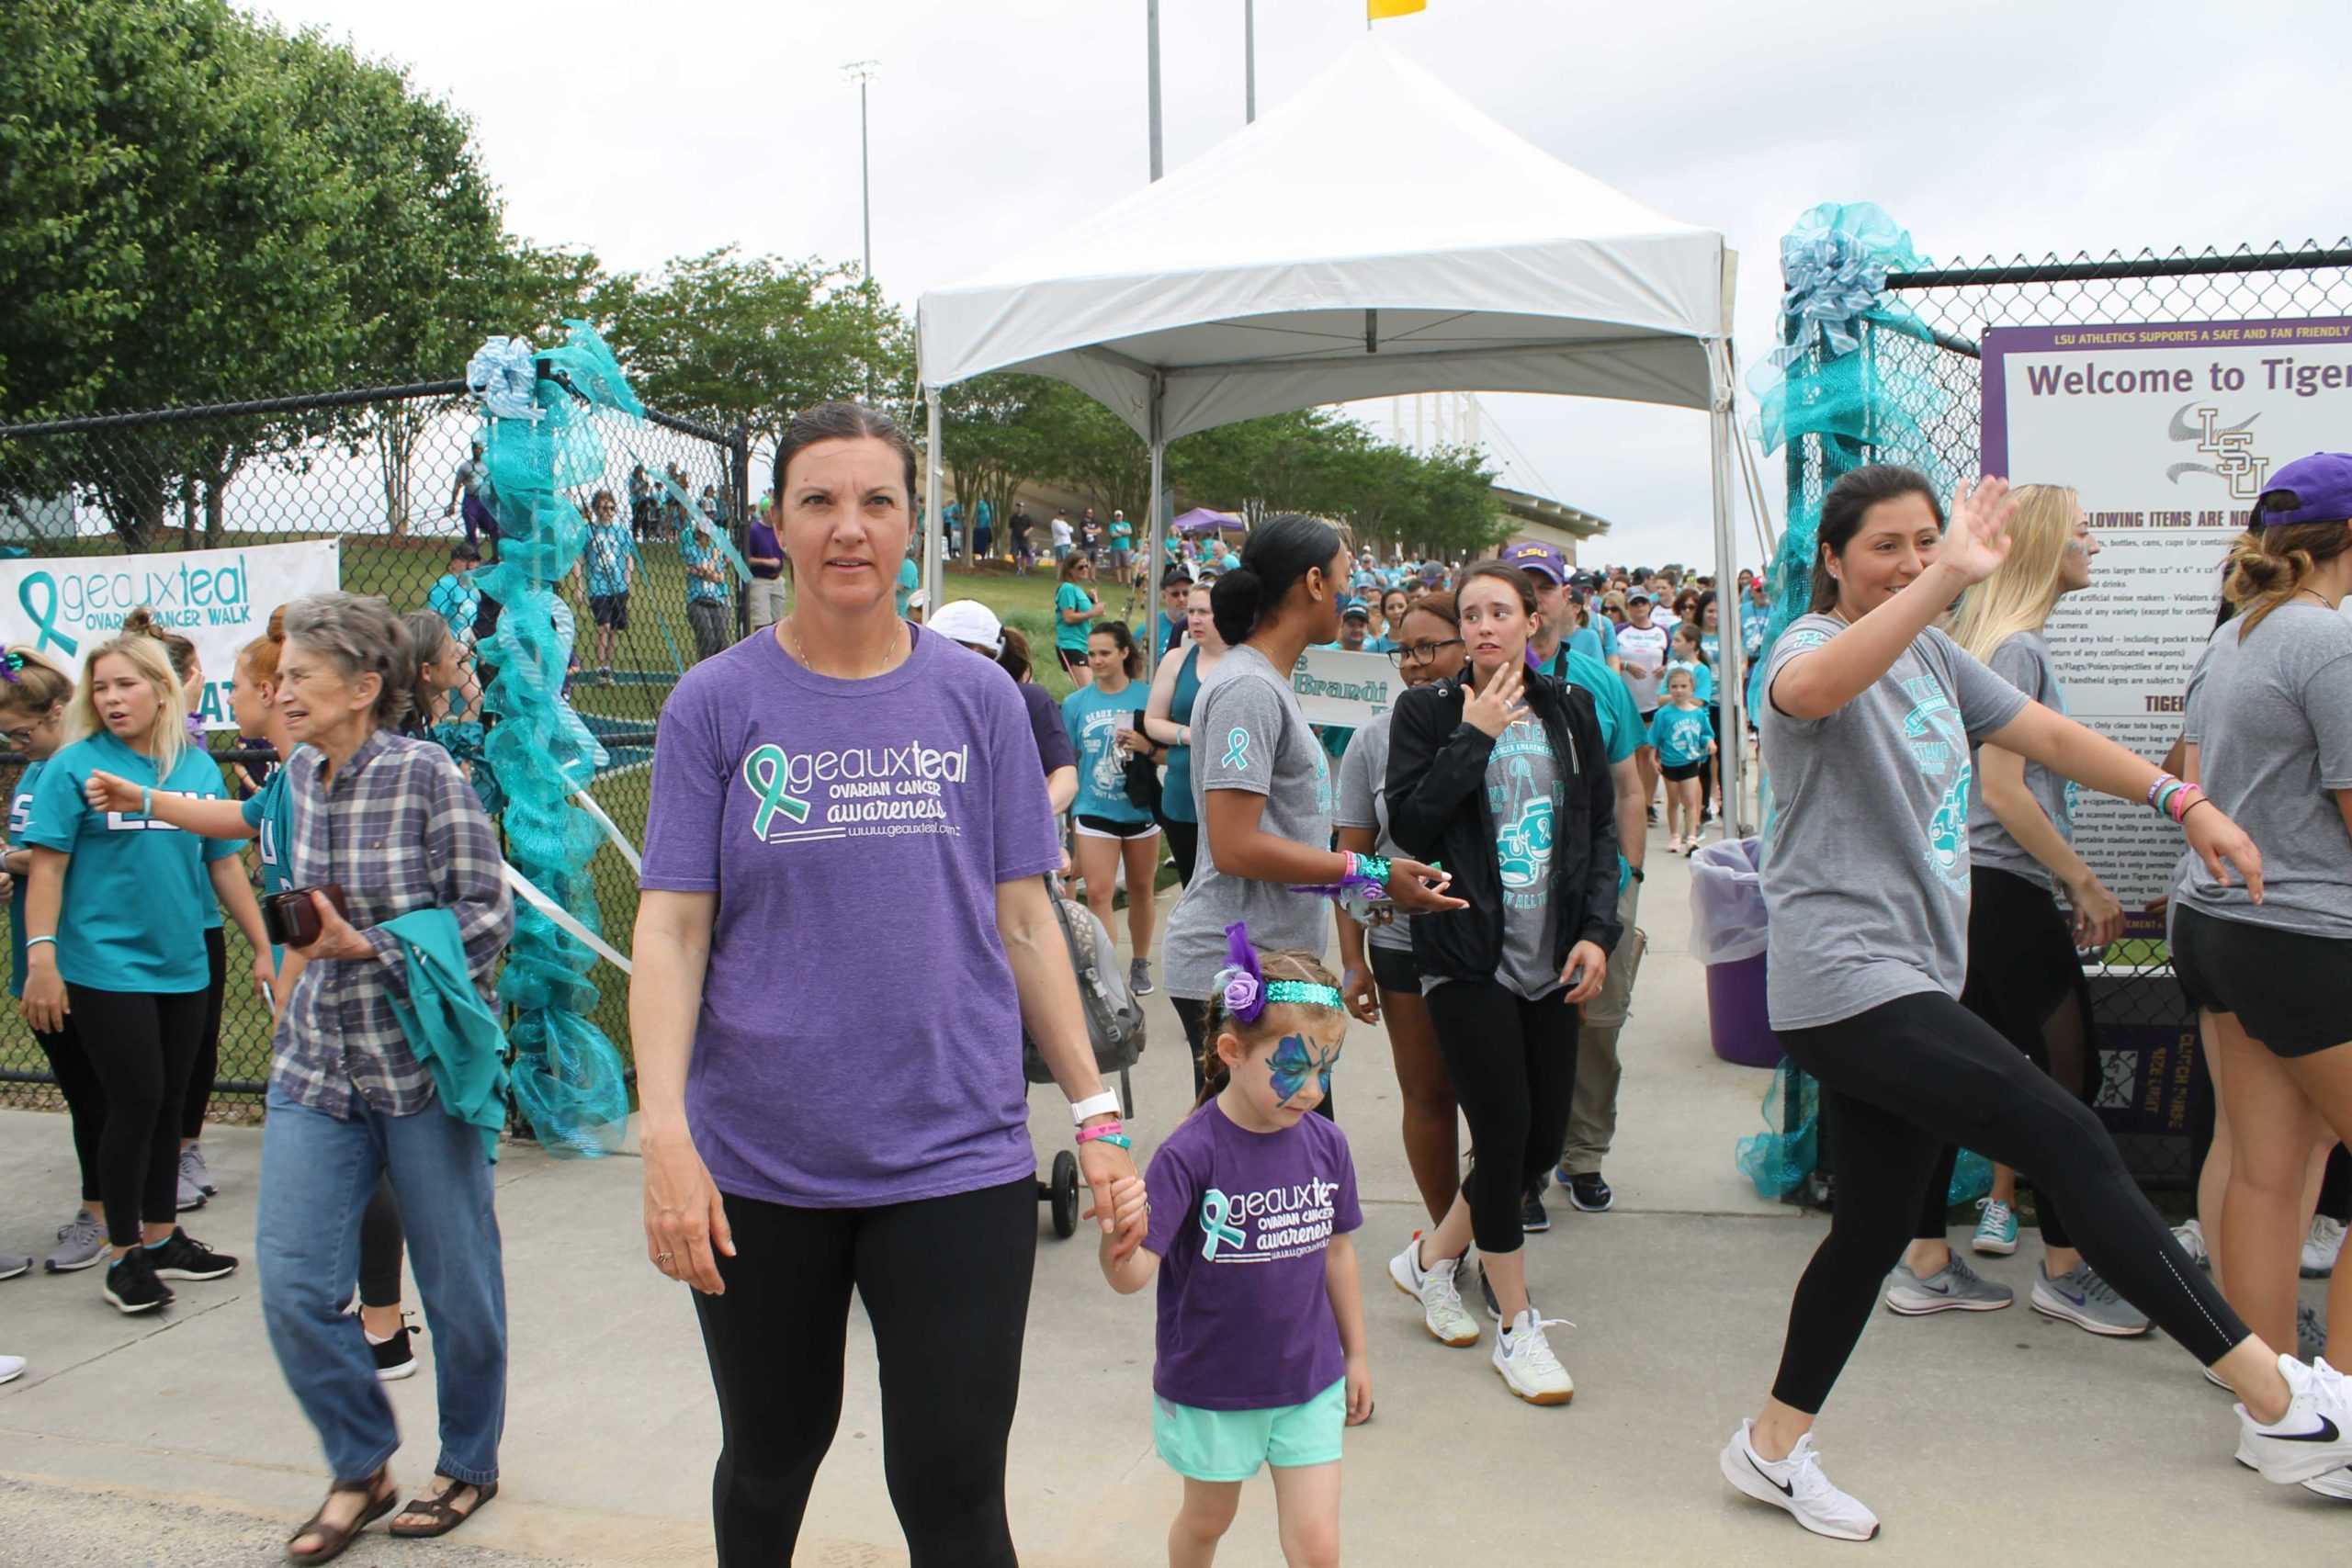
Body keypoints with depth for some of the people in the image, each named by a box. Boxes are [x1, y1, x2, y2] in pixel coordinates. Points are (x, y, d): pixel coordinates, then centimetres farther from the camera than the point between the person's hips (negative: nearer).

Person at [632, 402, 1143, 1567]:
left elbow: (1024, 919, 5)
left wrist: (1097, 1116, 2)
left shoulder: (978, 698, 3)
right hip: (758, 1162, 1)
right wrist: (665, 1133, -14)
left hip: (957, 1155, 0)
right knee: (770, 1456, 19)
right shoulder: (718, 704, -1)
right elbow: (671, 926, -4)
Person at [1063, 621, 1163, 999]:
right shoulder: (1076, 703, -1)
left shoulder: (1147, 697, -5)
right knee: (1098, 893, -9)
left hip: (1140, 808, 0)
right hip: (1094, 811, 0)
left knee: (1141, 890, 14)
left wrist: (1146, 746, -21)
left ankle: (1140, 964, 31)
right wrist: (1064, 810, 6)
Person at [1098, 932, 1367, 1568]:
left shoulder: (1326, 1144, -8)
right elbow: (1133, 1275, -25)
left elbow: (1336, 1253, 6)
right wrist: (1117, 1237, -48)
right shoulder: (1191, 1154, -22)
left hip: (1310, 1381, 3)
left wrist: (1356, 1354, 14)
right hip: (1211, 1388, -2)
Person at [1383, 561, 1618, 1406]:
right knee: (1504, 1135, -4)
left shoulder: (1569, 710, 9)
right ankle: (1516, 1326, 14)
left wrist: (1597, 930, -1)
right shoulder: (1427, 710, -2)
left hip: (1551, 960, 5)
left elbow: (1601, 827, 10)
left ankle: (1431, 1257, 31)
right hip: (1469, 960, -5)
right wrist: (1475, 735, -14)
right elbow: (1410, 826, -11)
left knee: (1544, 1140, 8)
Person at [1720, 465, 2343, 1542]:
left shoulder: (1932, 656, 18)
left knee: (1876, 1228, 12)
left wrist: (2184, 802, 14)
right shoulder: (1813, 645, -11)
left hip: (1907, 984, 10)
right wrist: (1949, 579, -46)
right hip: (1847, 979, -9)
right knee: (2069, 1143, -10)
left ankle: (1773, 1445, 25)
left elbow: (2049, 736, 22)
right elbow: (1809, 690, -37)